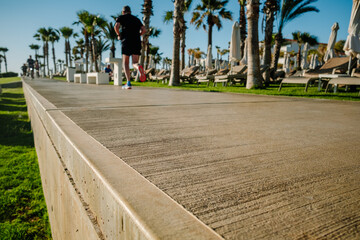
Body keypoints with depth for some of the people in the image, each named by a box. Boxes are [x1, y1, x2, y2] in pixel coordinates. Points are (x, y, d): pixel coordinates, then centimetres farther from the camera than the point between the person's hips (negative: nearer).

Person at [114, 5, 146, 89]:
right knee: (134, 63, 1)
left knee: (125, 63, 5)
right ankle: (139, 67, -37)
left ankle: (128, 83, -8)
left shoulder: (121, 17, 14)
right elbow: (144, 30, 12)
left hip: (126, 41, -2)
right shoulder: (136, 19, 24)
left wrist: (119, 35, 10)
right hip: (137, 42, 3)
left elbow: (116, 26, -5)